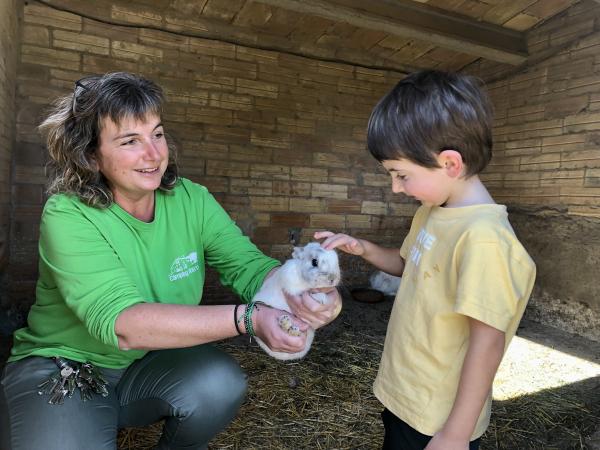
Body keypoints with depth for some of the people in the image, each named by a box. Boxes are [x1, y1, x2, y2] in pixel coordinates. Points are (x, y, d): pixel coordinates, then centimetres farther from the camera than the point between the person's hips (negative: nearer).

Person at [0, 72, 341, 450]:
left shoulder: (191, 200, -8)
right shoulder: (69, 216, -21)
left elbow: (249, 266, -17)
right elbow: (121, 324, -33)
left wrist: (307, 292, -39)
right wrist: (248, 318, -43)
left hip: (150, 365, 3)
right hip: (60, 371, -2)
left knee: (221, 380, -24)